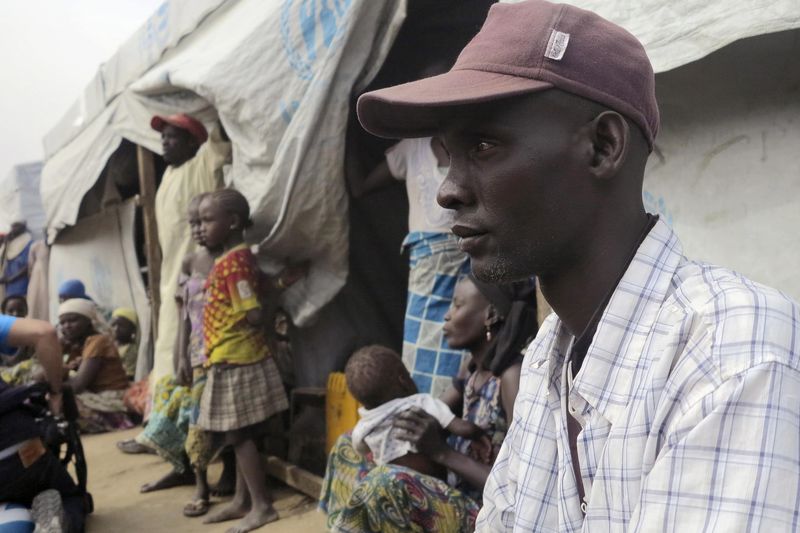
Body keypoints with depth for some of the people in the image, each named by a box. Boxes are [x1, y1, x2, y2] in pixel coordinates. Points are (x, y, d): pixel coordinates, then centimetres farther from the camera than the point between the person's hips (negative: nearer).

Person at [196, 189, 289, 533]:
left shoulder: (232, 261, -18)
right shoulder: (233, 259, 11)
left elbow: (253, 316, -24)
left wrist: (234, 330, -4)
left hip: (235, 363, -9)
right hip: (233, 362, 9)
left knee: (238, 436, -1)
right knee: (238, 436, 15)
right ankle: (242, 501, 25)